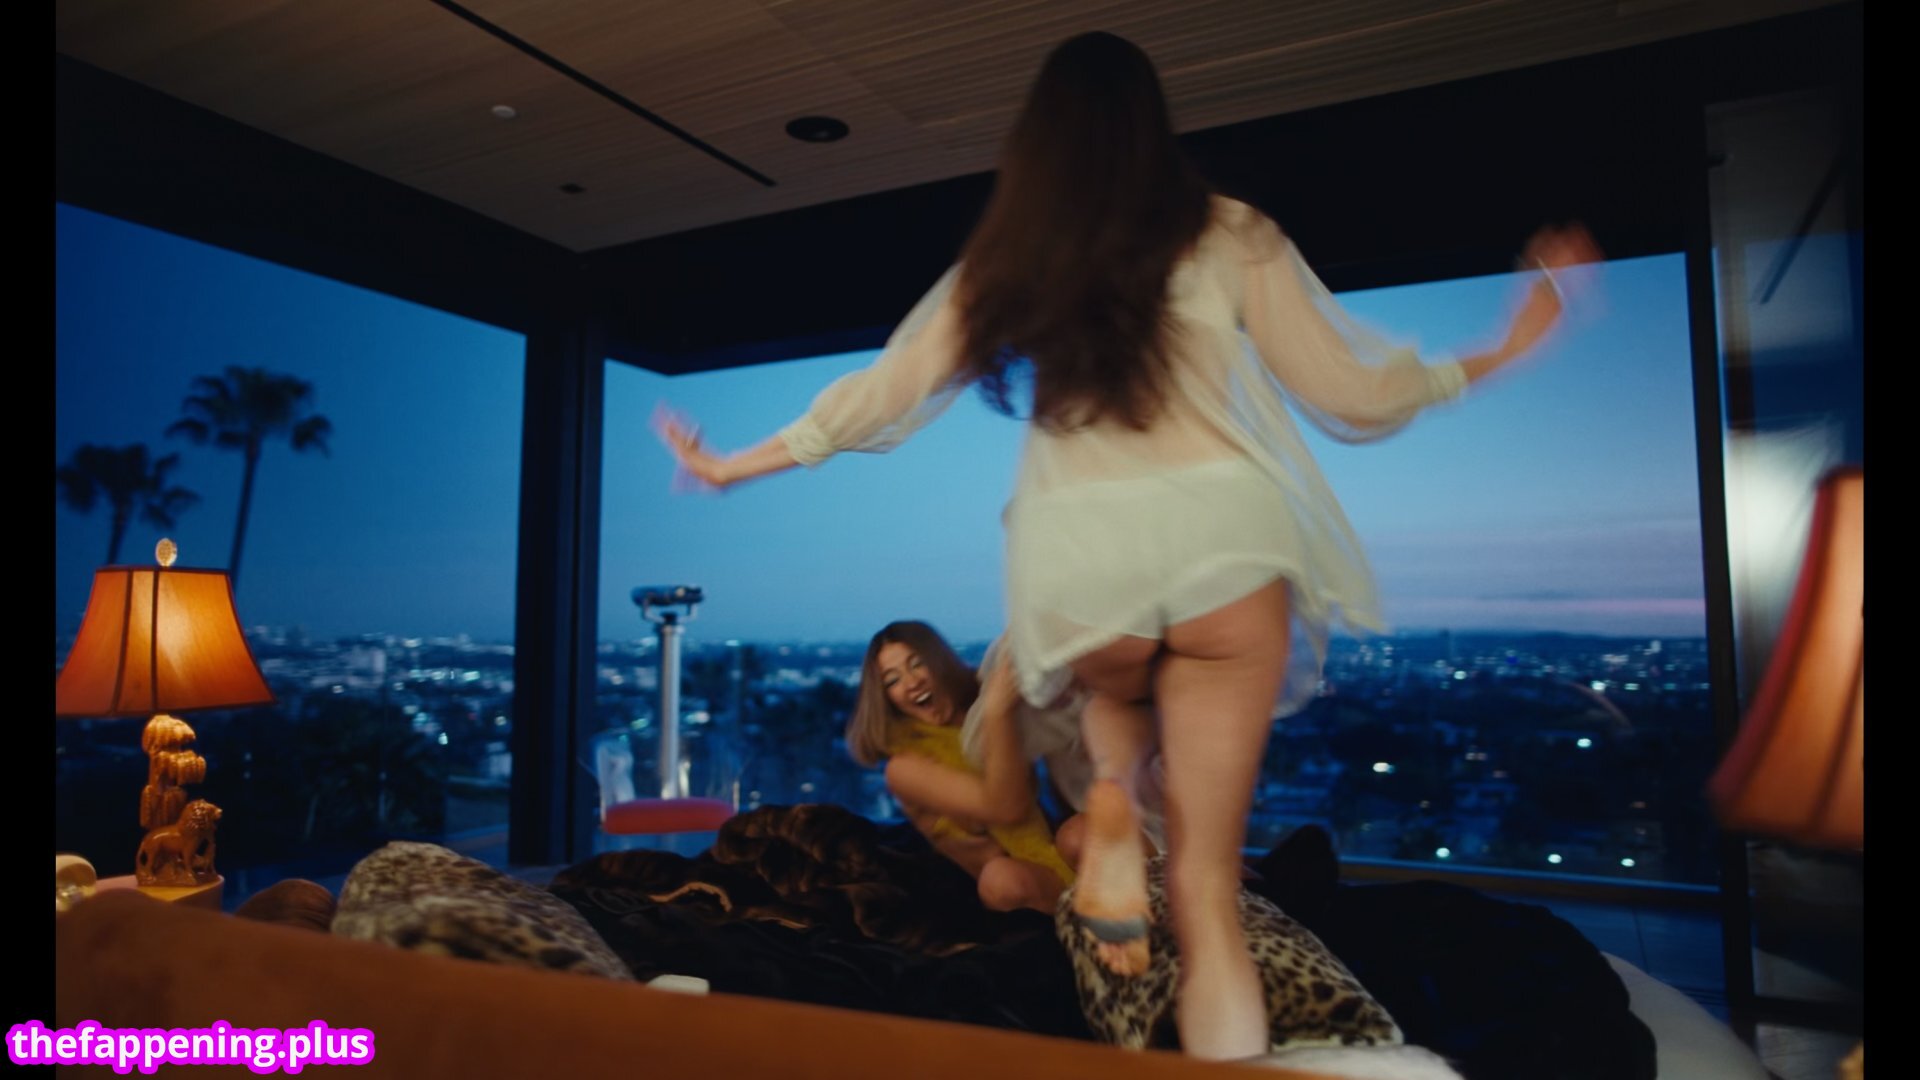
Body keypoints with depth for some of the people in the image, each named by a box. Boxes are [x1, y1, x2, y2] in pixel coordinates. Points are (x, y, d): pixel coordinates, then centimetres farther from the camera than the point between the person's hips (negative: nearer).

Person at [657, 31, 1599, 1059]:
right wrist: (1501, 351, 25)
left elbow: (881, 396, 15)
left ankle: (1113, 795, 5)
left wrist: (732, 465, 28)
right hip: (1221, 537, -1)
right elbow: (1351, 389, 9)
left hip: (1077, 557, 2)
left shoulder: (1000, 262, 12)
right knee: (1205, 887, 6)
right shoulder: (1227, 234, 8)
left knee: (1125, 698, 36)